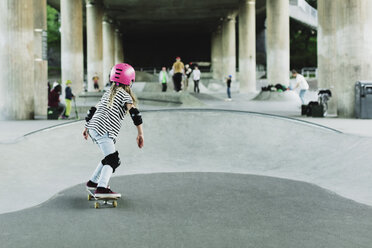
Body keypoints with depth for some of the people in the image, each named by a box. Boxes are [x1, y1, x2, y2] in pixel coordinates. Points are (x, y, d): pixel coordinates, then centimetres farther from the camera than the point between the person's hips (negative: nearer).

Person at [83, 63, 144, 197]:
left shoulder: (107, 93, 24)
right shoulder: (124, 95, 0)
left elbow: (93, 110, 28)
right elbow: (134, 113, -13)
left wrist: (87, 127, 36)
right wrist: (140, 133, -15)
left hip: (93, 128, 9)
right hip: (104, 130, -9)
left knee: (109, 158, 22)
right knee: (112, 160, -15)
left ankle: (93, 182, 29)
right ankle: (101, 188, -29)